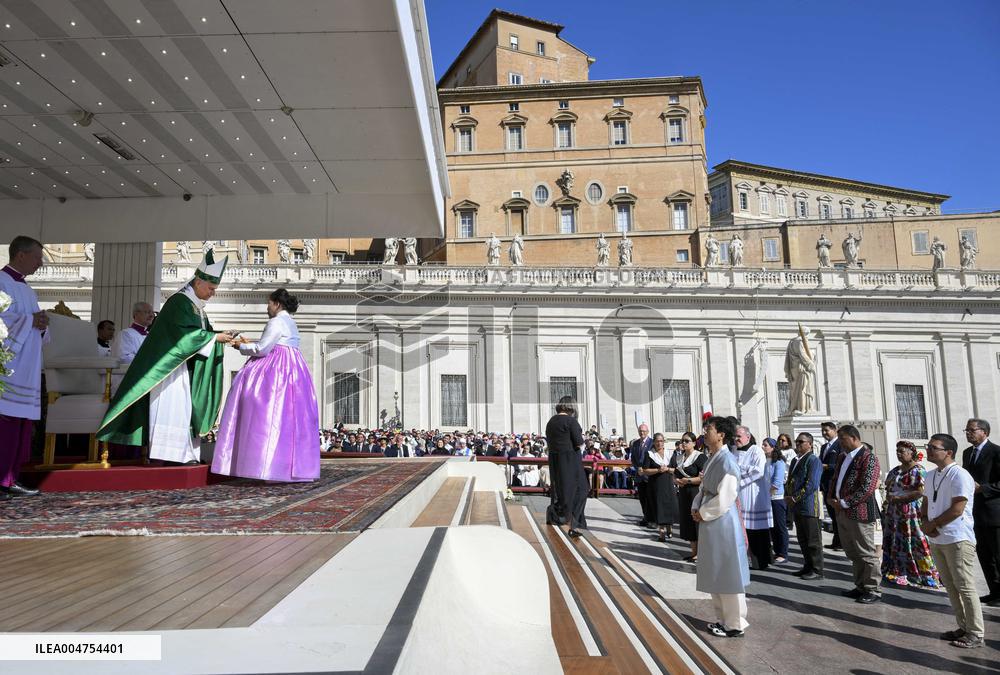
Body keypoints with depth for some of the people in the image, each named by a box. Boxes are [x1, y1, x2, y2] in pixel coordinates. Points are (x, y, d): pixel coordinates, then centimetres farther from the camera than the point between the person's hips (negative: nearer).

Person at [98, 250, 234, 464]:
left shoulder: (196, 305, 14)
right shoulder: (179, 301, -13)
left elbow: (202, 333, 14)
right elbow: (186, 334, -21)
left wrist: (222, 337, -1)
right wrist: (215, 337, -18)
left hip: (185, 368, 9)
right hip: (170, 366, -9)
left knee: (183, 409, 8)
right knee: (170, 406, -9)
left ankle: (183, 453, 10)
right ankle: (166, 453, -6)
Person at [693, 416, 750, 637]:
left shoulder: (727, 461, -19)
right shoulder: (712, 459, 9)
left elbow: (724, 498, -22)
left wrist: (703, 513, -12)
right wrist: (696, 507, 2)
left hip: (722, 522, -9)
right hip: (709, 521, 9)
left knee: (727, 573, 2)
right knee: (715, 573, 17)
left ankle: (735, 624, 15)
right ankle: (723, 618, 31)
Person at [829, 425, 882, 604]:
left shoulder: (868, 458, -12)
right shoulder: (842, 457, 14)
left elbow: (867, 488, -20)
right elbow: (835, 480, 22)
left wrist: (843, 503, -17)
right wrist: (832, 498, 4)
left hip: (860, 512, -8)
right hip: (842, 513, 8)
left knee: (866, 554, 2)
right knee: (853, 554, 16)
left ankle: (873, 591, 13)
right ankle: (861, 587, 27)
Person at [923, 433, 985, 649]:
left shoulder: (959, 475, -15)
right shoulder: (930, 475, 11)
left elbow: (956, 510, -20)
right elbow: (926, 503, 18)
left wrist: (933, 524, -11)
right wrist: (925, 522, 0)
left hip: (957, 540, -8)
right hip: (936, 540, 8)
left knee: (965, 587, -1)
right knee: (950, 587, 15)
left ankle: (976, 634, 10)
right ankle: (963, 627, 27)